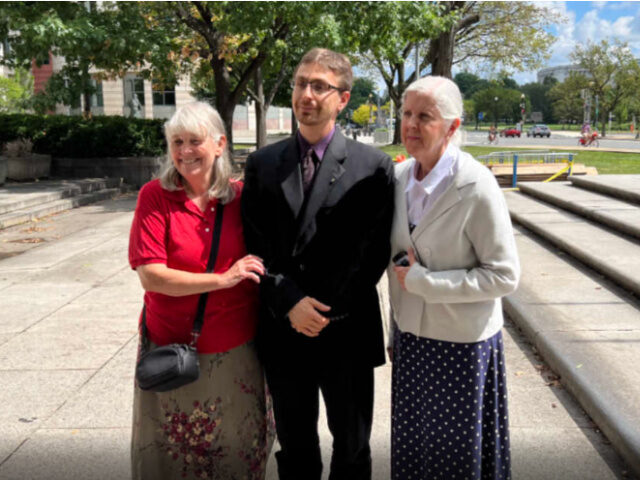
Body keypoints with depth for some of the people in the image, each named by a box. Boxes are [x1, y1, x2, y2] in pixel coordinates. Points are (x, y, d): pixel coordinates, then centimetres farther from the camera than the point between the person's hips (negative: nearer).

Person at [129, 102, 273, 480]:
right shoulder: (156, 196, -9)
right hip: (173, 350, -1)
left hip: (237, 350, 2)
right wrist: (223, 279, -21)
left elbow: (261, 261, 10)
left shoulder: (239, 196, -3)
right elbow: (151, 276, -16)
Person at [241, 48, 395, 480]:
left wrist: (330, 310, -13)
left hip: (347, 331, -2)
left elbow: (374, 250, -8)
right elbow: (256, 246, 0)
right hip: (284, 331, 2)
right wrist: (290, 303, -12)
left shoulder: (373, 165, -5)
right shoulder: (262, 164, 4)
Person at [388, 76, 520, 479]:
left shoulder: (477, 187, -20)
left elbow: (505, 276, -17)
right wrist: (398, 333, 14)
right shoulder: (400, 177, -1)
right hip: (411, 337, 5)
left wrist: (421, 280, -19)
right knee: (412, 446, 20)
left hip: (462, 344, -5)